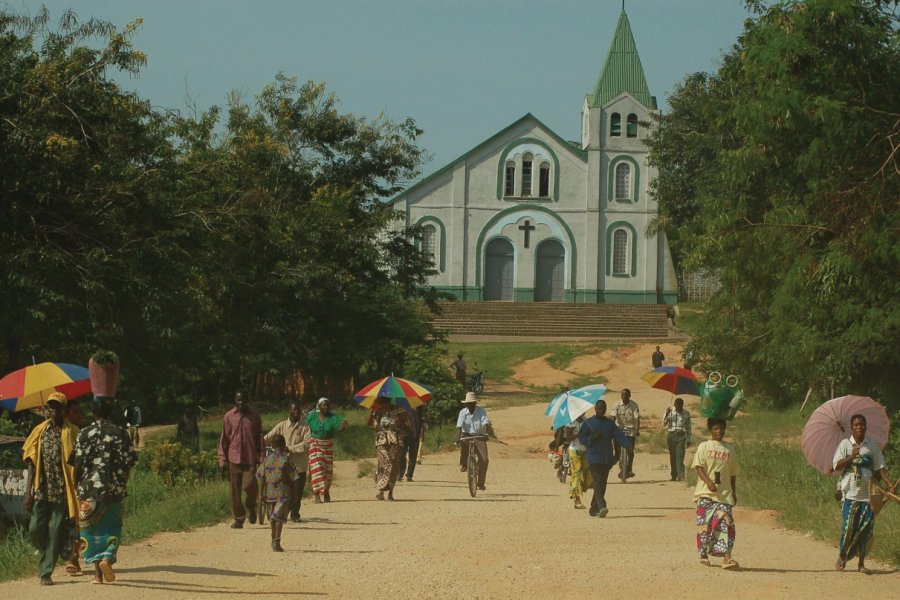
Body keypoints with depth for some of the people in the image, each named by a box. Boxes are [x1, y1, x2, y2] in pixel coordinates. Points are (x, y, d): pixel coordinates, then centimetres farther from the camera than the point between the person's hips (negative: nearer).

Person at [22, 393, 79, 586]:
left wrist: (77, 493, -4)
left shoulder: (72, 433, 0)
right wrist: (28, 491, 2)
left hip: (62, 491, -2)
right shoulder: (39, 432, 8)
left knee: (55, 532, -4)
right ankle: (45, 554, 27)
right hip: (42, 490, 2)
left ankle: (45, 572, 2)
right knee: (35, 529, -4)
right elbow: (31, 463, 8)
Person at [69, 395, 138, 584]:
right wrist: (122, 485, 12)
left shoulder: (85, 434, -2)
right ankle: (108, 557, -15)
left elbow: (78, 464, -4)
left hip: (90, 487, 0)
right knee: (112, 527, 11)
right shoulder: (120, 433, -1)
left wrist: (77, 487, 8)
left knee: (92, 528, 9)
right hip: (114, 489, 0)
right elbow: (128, 463, -1)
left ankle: (97, 571, 4)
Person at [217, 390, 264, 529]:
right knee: (235, 491, 2)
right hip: (234, 458, 1)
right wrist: (222, 459, 0)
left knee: (249, 486, -14)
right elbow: (224, 439, 6)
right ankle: (238, 519, 11)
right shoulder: (229, 417, 5)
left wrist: (261, 456, 3)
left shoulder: (254, 416, 6)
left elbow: (259, 438, 10)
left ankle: (251, 507, 16)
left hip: (250, 458, -1)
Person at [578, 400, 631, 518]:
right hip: (594, 458, -4)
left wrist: (627, 444, -15)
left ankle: (594, 509, 18)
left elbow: (619, 435, 2)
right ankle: (601, 507, -29)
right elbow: (581, 438, -1)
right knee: (598, 482, -17)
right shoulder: (588, 423, 3)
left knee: (602, 484, 7)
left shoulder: (610, 423, 12)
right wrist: (593, 438, -17)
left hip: (607, 459, 4)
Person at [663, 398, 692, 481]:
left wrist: (688, 439, 9)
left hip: (681, 436, -1)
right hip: (671, 435, 1)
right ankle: (673, 476, 10)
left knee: (680, 456, -13)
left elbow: (688, 427, 11)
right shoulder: (670, 412, 5)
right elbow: (664, 424, 1)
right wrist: (666, 414, -13)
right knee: (672, 456, 4)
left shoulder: (686, 414, 6)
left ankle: (680, 475, -18)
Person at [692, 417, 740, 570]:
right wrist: (709, 482, -24)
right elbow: (699, 467, -8)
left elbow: (732, 473, 18)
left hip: (724, 494, 2)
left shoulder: (729, 449, 13)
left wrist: (734, 493, 15)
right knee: (704, 524, 1)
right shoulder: (704, 447, 3)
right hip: (705, 493, -2)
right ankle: (703, 554, 17)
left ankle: (726, 557, -18)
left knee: (726, 523, -11)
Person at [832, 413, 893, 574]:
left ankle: (861, 563, 10)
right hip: (850, 493, -2)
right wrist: (851, 457, -20)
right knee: (848, 526, -7)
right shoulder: (845, 444, 1)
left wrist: (889, 483, -4)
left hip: (868, 493, 2)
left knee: (866, 528, 0)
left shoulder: (872, 445, 8)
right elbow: (836, 466, -6)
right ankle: (841, 557, 13)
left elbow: (879, 468, 10)